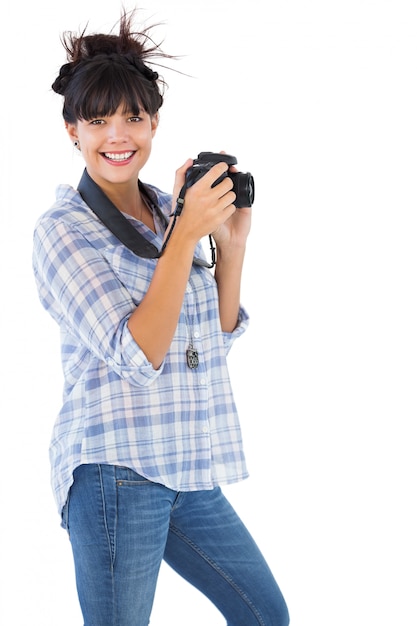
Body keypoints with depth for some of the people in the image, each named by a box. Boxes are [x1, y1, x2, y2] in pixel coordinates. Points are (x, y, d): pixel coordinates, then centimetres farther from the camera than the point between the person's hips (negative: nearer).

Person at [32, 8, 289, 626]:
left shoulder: (171, 211, 9)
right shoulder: (63, 229, -9)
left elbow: (218, 336, 12)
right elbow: (136, 354, -19)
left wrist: (232, 243, 0)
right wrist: (187, 235, -22)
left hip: (190, 473, 7)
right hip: (117, 473, -6)